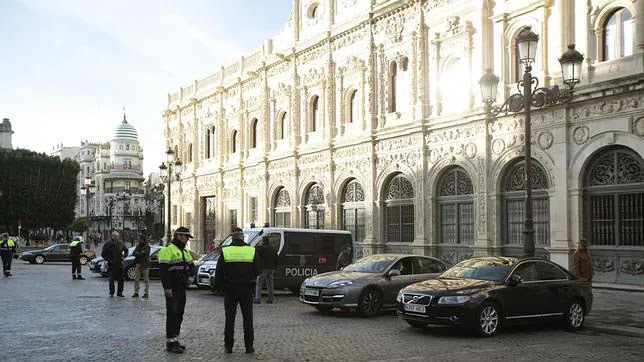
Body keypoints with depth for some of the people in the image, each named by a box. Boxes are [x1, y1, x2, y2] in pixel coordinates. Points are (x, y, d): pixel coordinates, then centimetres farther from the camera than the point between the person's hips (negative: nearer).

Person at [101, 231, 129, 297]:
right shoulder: (108, 244, -4)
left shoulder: (121, 244, 7)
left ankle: (119, 292, 15)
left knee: (120, 279, 6)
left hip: (120, 264, 4)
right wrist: (108, 259, -16)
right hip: (111, 265, -3)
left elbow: (126, 250, 21)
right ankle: (111, 292, 6)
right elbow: (103, 254, -2)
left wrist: (124, 256, 3)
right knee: (111, 279, -3)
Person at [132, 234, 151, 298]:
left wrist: (137, 253, -7)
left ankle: (146, 293, 3)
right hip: (137, 264, 6)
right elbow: (134, 253, 2)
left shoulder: (147, 246, -3)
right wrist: (141, 253, -11)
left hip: (144, 265, -5)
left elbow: (144, 254, -16)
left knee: (146, 280, 0)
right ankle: (136, 292, 10)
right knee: (136, 279, 4)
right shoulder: (138, 245, 14)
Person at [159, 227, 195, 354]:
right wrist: (167, 287, -22)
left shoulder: (185, 251, 18)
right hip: (172, 289, -9)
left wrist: (190, 276, 7)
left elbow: (191, 266, 28)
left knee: (179, 315, 12)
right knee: (172, 315, -8)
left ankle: (175, 340, 20)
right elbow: (163, 270, -18)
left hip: (182, 288, 9)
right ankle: (170, 342, -4)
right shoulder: (168, 249, -12)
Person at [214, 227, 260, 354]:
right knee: (248, 318, 7)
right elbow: (257, 271, 1)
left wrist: (218, 286, 8)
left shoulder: (225, 251, -5)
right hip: (247, 289, 0)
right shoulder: (251, 251, -3)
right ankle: (249, 346, 7)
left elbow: (219, 272, -3)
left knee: (230, 318, 7)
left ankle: (228, 346, 9)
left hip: (230, 289, 0)